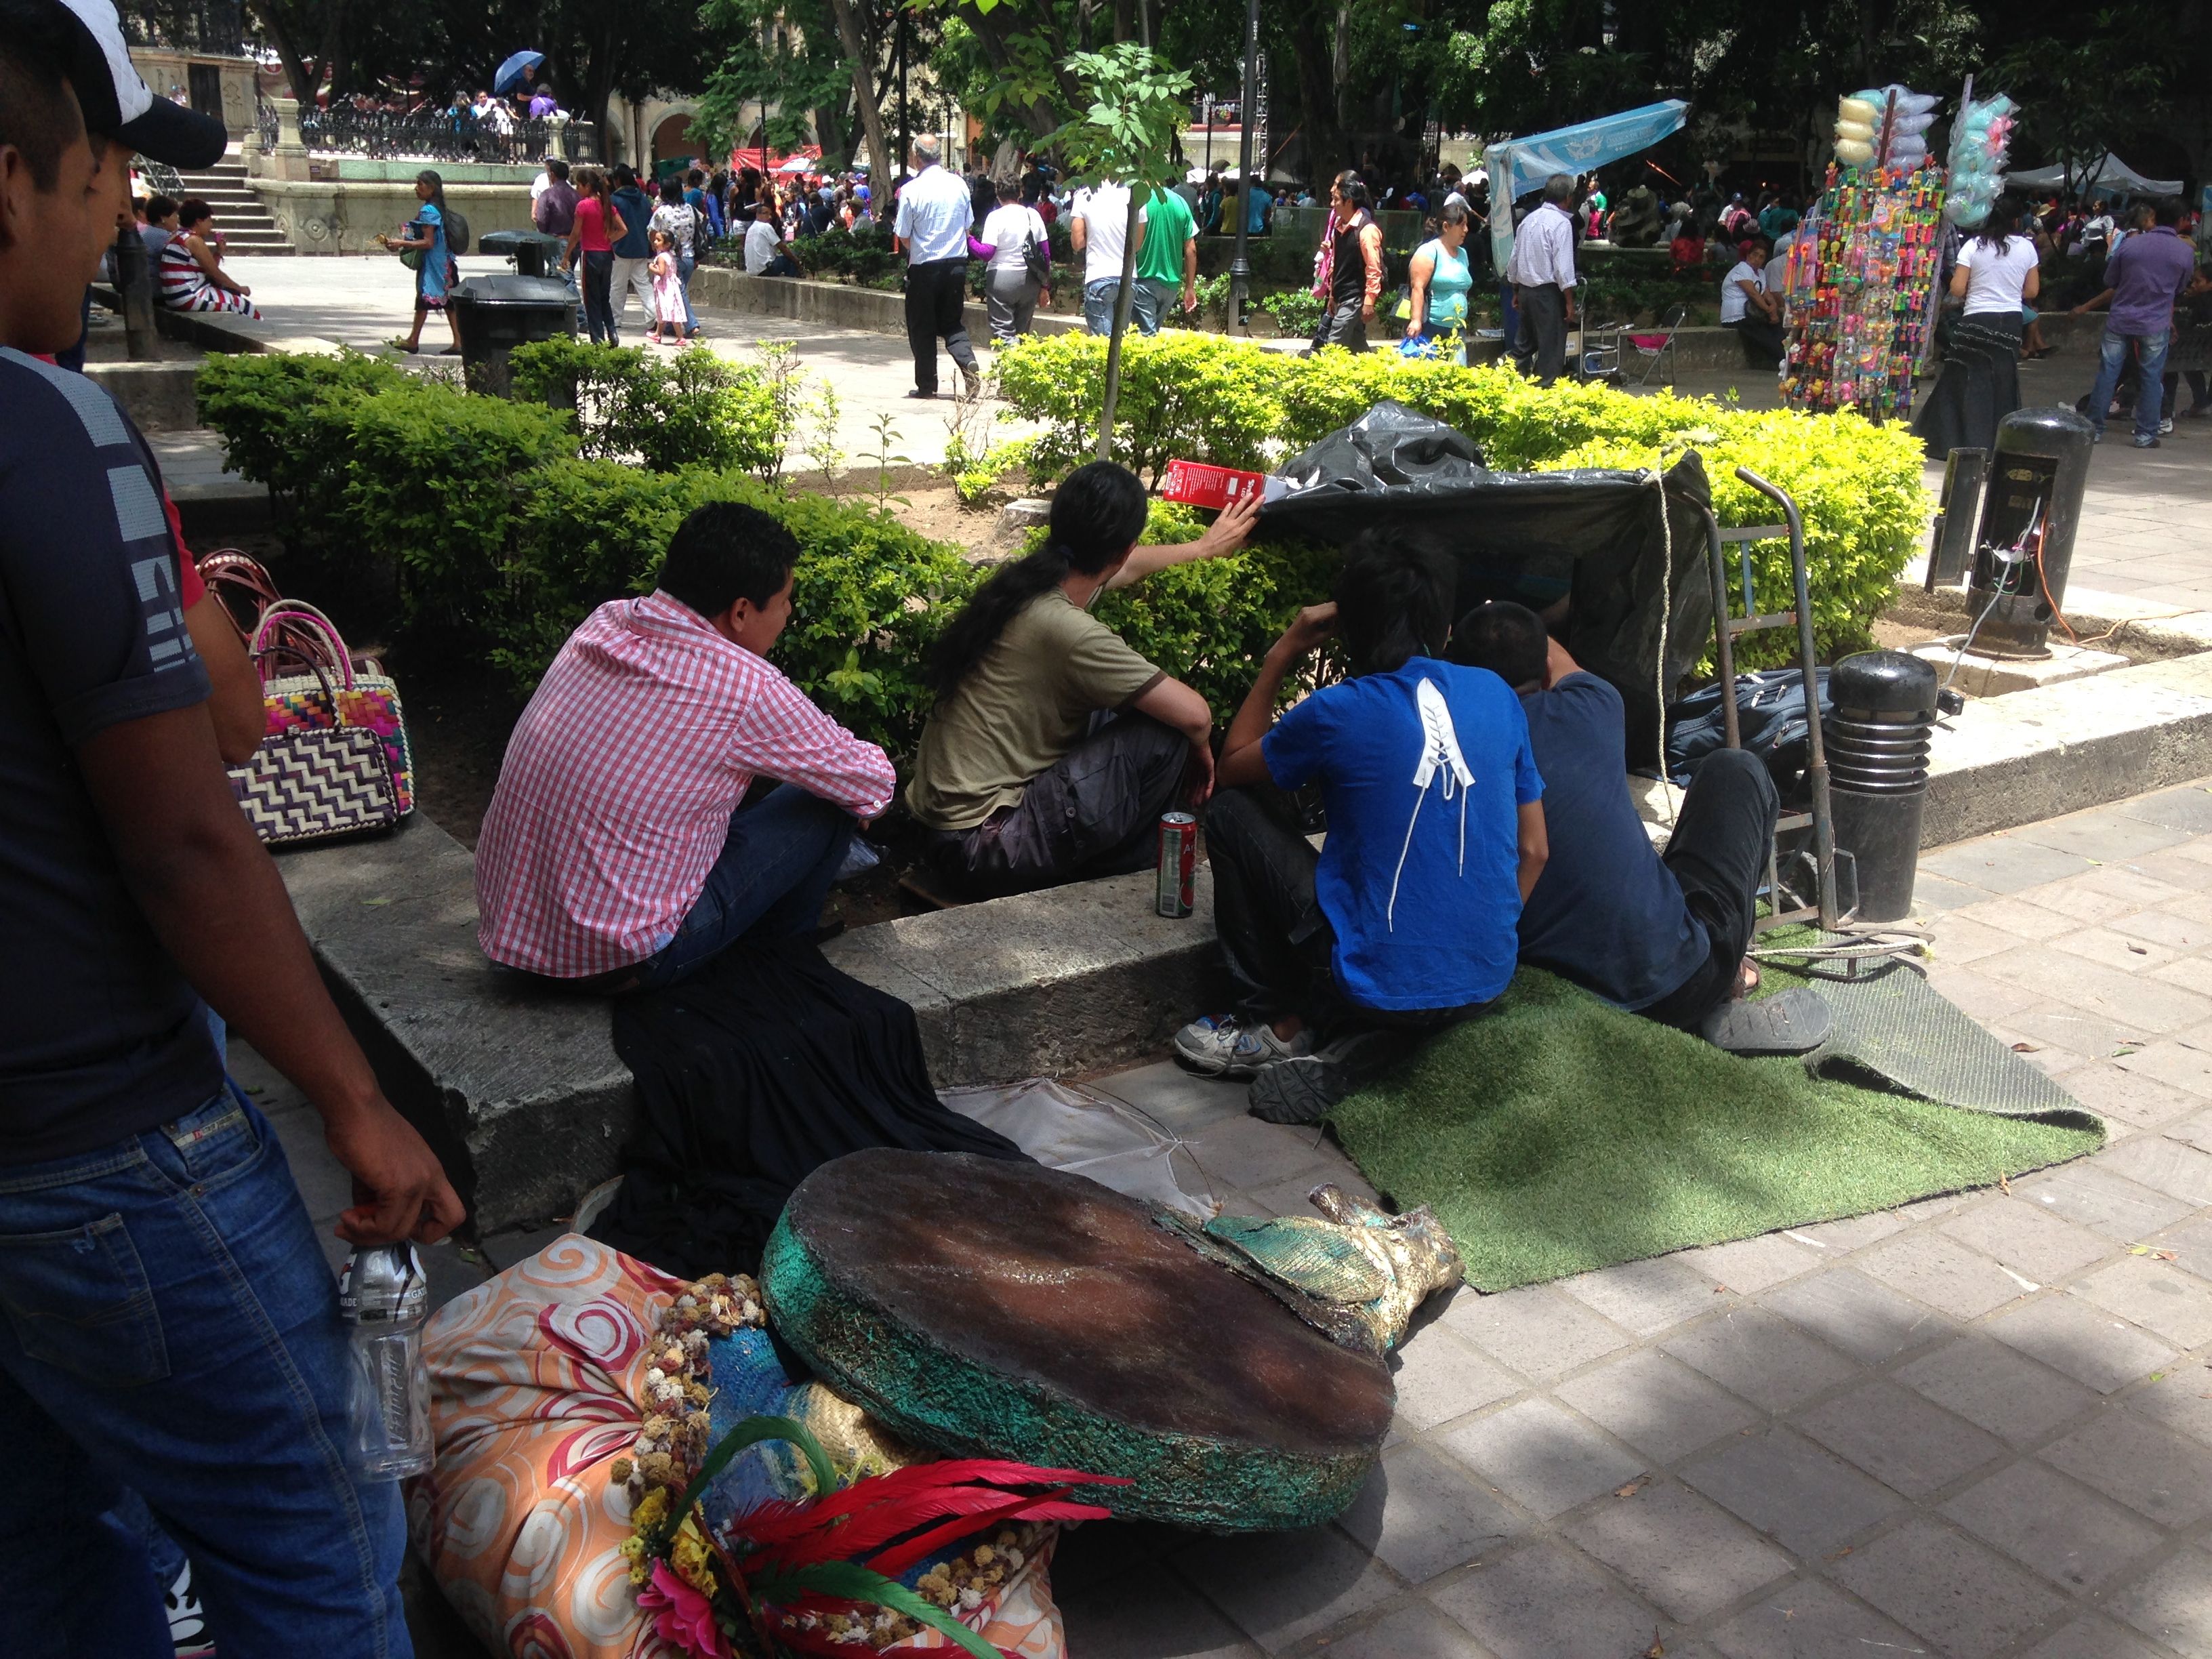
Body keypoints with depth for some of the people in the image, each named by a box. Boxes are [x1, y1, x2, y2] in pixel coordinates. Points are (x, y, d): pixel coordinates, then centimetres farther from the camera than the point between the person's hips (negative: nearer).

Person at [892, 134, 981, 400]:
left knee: (922, 327, 8)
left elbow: (904, 238, -6)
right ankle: (969, 364, -11)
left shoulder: (911, 190, -12)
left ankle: (927, 385, 12)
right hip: (957, 263, 4)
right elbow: (968, 226, 10)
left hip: (924, 266, -4)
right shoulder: (958, 184, 1)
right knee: (953, 323, 14)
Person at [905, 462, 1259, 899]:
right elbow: (1194, 715, -22)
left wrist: (1204, 547, 42)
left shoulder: (1029, 577, 3)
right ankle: (1110, 882, 9)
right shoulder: (1069, 629, -25)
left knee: (1114, 710, 20)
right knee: (1166, 734, -11)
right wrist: (1200, 748, 2)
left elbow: (1126, 569, 27)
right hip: (983, 844, -10)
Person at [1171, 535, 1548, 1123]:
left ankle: (1280, 1025, 14)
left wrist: (1281, 656, 10)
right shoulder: (1497, 696, 2)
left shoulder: (1337, 714, -11)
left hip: (1377, 984, -4)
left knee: (1232, 812, 8)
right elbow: (1533, 851, 8)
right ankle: (1359, 1043, 7)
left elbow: (1232, 766, 8)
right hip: (1487, 985, 5)